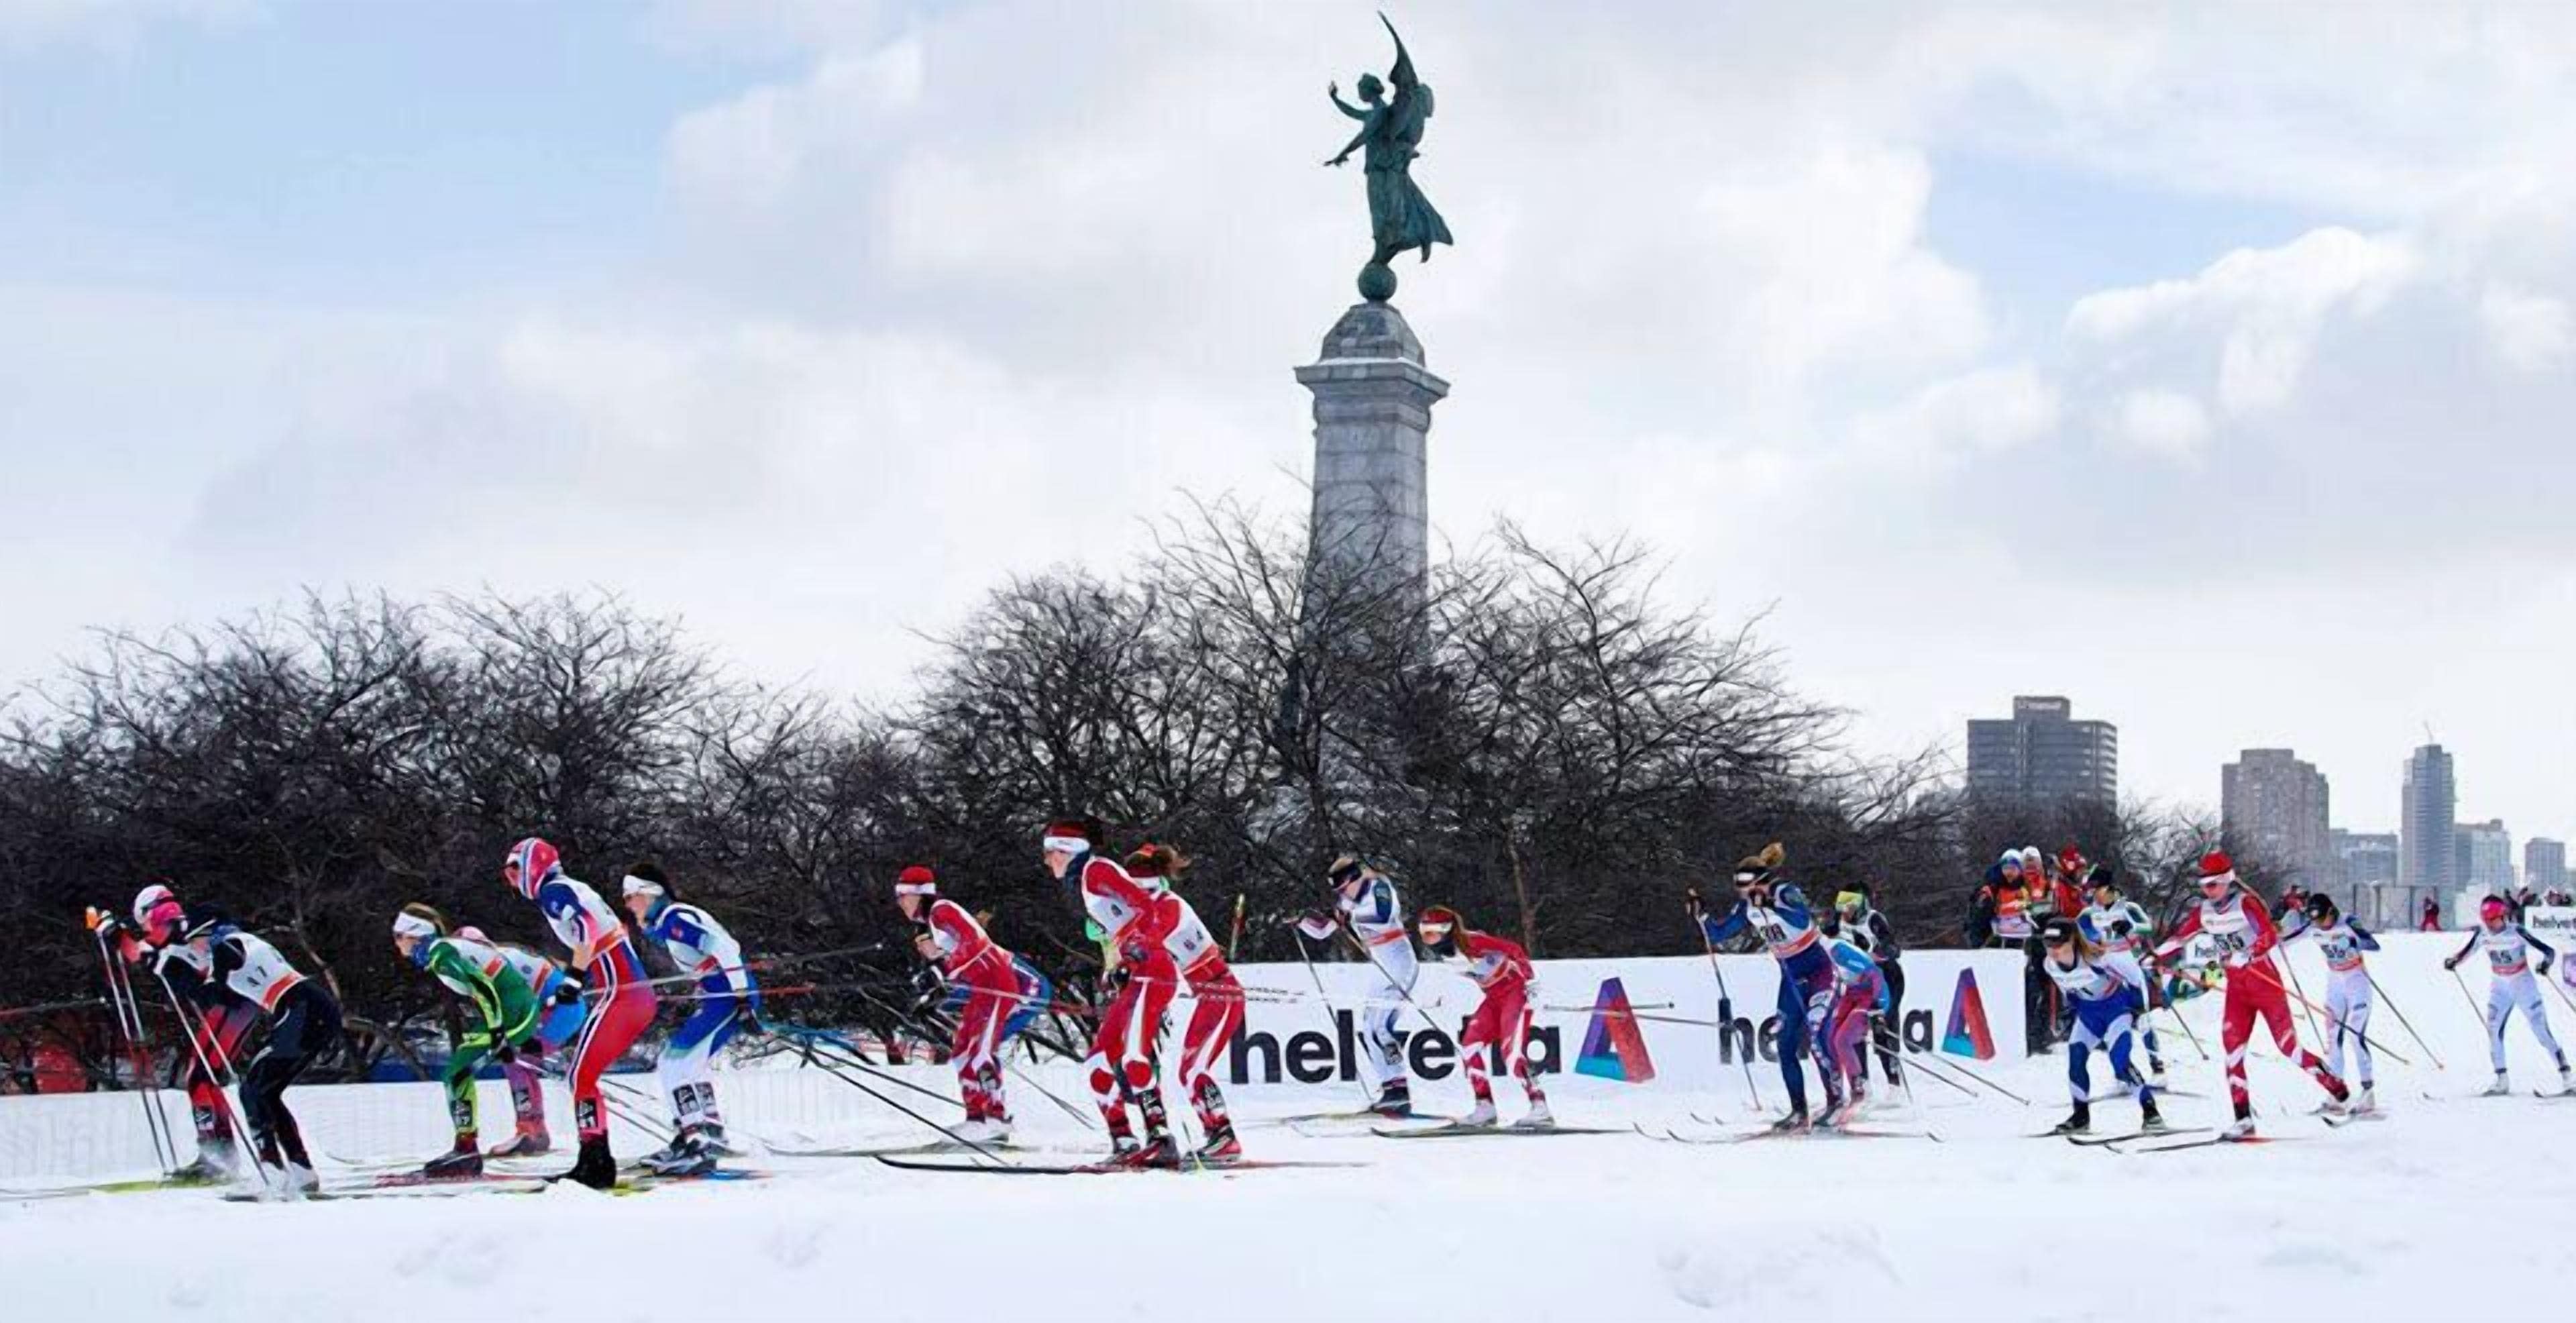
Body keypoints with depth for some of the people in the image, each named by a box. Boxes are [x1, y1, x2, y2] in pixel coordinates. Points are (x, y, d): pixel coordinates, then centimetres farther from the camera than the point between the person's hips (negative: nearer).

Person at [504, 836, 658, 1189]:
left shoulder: (553, 892, -4)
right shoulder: (576, 890, 23)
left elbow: (585, 929, -22)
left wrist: (574, 978, -25)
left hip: (618, 993, -9)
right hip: (641, 996, 9)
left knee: (581, 1075, -10)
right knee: (586, 1075, 11)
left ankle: (594, 1161, -15)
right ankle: (598, 1161, 8)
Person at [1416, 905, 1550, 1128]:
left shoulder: (1471, 942, -26)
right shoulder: (1444, 953, -3)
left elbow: (1512, 948, -24)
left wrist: (1531, 978, -26)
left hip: (1516, 988, -9)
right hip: (1494, 996, 9)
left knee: (1511, 1051, -20)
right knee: (1470, 1044, 0)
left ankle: (1540, 1108, -21)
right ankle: (1485, 1106, 9)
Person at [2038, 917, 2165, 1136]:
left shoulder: (2095, 959, -33)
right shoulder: (2050, 965, -14)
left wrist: (2138, 1003, -13)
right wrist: (2070, 1011, 11)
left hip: (2117, 1004, -6)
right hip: (2089, 1009, 6)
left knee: (2119, 1060, -21)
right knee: (2075, 1054, -9)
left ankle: (2150, 1111, -14)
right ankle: (2081, 1115, 6)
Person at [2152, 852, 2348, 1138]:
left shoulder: (2246, 903, -16)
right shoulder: (2204, 911, 2)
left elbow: (2271, 936, -28)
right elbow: (2179, 937, 14)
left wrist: (2245, 955, -42)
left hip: (2265, 981, -5)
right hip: (2237, 987, 5)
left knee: (2288, 1047, -3)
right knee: (2232, 1045, -9)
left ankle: (2340, 1092, 16)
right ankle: (2243, 1118, -7)